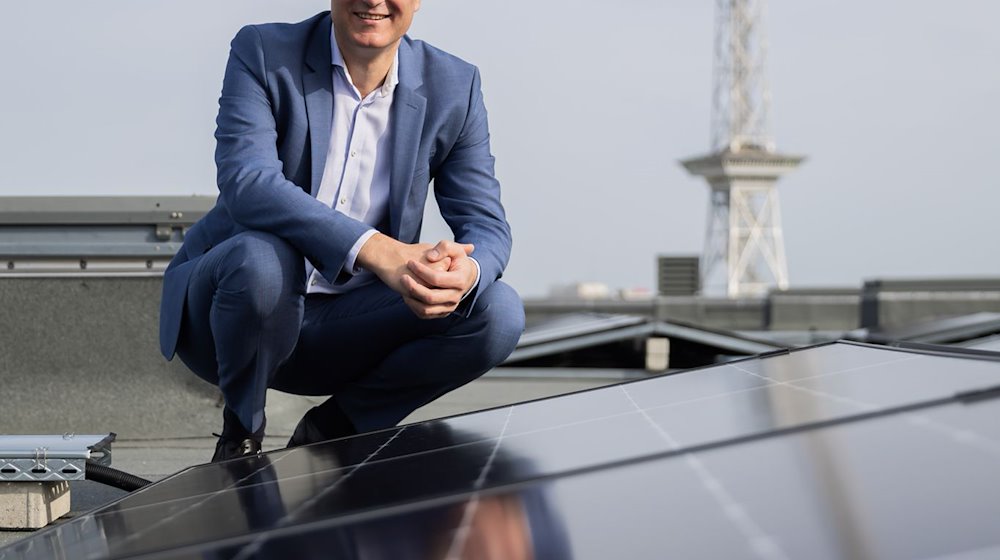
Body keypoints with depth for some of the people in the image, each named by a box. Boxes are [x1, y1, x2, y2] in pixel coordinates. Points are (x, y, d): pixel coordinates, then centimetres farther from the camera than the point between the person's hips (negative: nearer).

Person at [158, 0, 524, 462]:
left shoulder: (455, 89, -1)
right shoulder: (262, 54, -10)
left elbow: (487, 225, -5)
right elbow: (246, 182, -27)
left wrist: (465, 271, -32)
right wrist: (380, 251, -41)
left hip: (348, 328, 3)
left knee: (498, 313, -19)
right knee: (261, 258, -37)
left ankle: (328, 429, 1)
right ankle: (241, 434, -6)